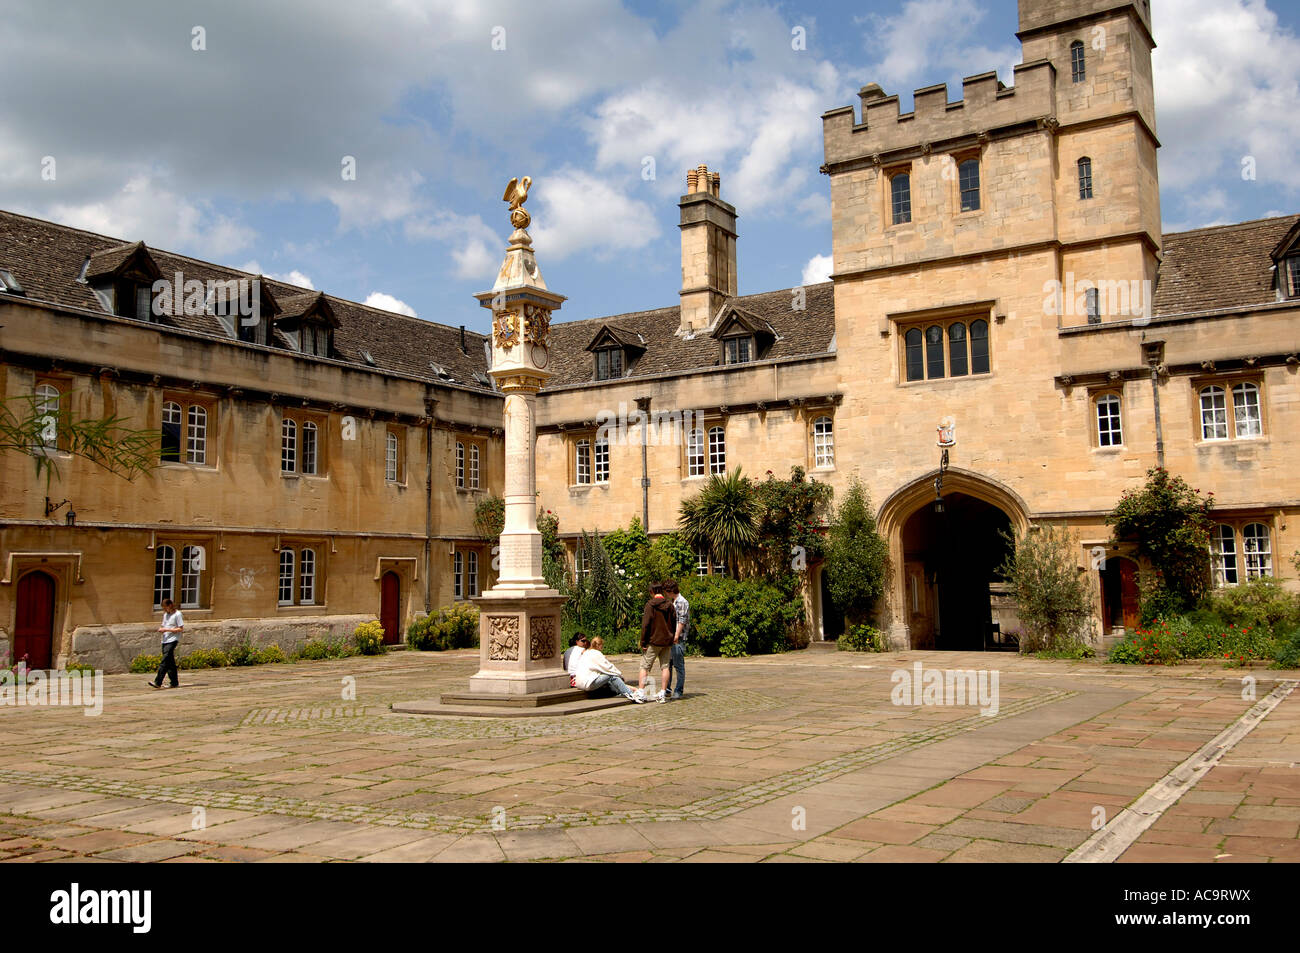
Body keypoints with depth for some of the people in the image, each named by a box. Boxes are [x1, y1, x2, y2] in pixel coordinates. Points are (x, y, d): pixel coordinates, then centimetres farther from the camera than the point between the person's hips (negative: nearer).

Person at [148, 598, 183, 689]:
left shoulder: (177, 614, -6)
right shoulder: (165, 614, 19)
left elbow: (181, 629, -10)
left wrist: (167, 630, -14)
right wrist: (161, 629, 2)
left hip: (172, 640, -8)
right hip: (165, 640, 8)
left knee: (164, 662, -15)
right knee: (170, 663, 8)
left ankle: (158, 682, -21)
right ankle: (174, 682, 12)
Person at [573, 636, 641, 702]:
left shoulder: (586, 653, 20)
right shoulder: (596, 654, -8)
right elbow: (608, 667, -7)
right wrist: (619, 674, 7)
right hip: (588, 684, -9)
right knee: (612, 676, -9)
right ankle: (631, 695, -12)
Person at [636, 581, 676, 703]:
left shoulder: (650, 605, -9)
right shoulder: (670, 605, 5)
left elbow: (645, 625, -12)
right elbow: (674, 624, 10)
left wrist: (643, 642, -7)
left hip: (653, 641, -4)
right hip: (667, 641, 4)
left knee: (644, 667, 2)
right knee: (665, 667, 8)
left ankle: (640, 692, -3)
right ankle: (663, 693, 6)